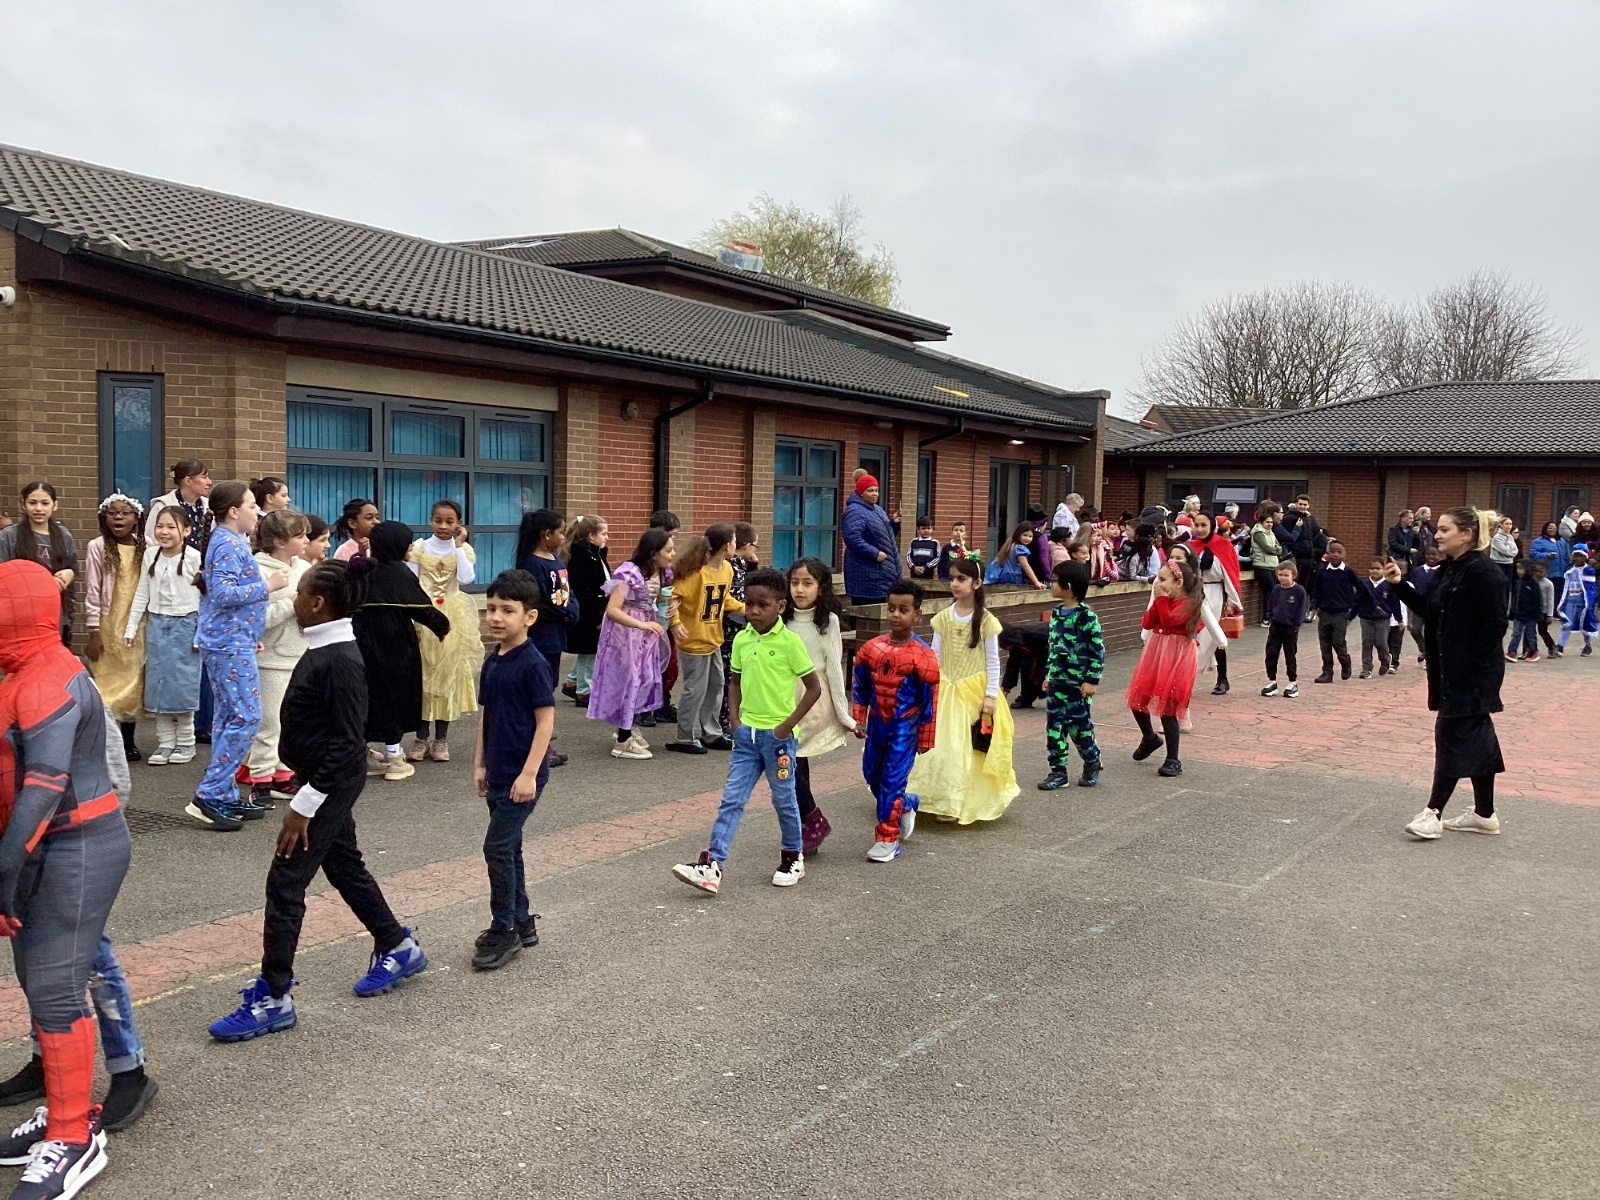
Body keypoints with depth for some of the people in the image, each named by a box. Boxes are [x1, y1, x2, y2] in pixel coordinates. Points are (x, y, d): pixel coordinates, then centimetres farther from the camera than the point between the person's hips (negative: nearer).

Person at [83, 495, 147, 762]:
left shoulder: (145, 548, 4)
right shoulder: (98, 547, -4)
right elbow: (92, 591, -5)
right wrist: (94, 632, -8)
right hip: (108, 627, -3)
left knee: (134, 682, 7)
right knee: (107, 683, -1)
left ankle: (128, 741, 17)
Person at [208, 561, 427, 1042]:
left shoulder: (342, 661, -24)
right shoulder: (323, 650, 5)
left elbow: (348, 744, -25)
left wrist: (305, 804, -23)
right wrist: (307, 793, 18)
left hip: (331, 785, -10)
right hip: (327, 783, 10)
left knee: (285, 883, -4)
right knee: (345, 866, 21)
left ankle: (274, 999, 7)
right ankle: (399, 947, 37)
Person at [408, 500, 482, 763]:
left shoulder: (464, 549, 2)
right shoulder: (419, 547, 1)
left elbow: (467, 579, -15)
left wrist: (458, 546, -13)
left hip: (453, 619, 0)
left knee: (449, 675, 4)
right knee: (421, 675, 1)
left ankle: (441, 738, 12)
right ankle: (421, 737, 10)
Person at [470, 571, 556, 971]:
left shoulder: (533, 664, -16)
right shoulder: (492, 661, 8)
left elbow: (546, 720, -17)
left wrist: (529, 773, -20)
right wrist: (480, 765, 15)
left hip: (523, 776, -8)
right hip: (498, 774, 8)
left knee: (498, 847, -6)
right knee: (508, 848, 14)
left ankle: (503, 930, 7)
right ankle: (521, 922, 27)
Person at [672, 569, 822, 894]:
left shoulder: (789, 641, -12)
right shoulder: (741, 640, 4)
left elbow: (813, 688, -8)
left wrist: (788, 724, -12)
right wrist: (735, 718, 3)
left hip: (777, 734, -4)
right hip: (746, 733, 5)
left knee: (783, 799, 11)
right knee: (732, 799, 0)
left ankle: (793, 858, 31)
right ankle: (712, 866, -3)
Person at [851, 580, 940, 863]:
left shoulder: (923, 655, -14)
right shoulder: (873, 648, -1)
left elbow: (929, 699, -9)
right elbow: (859, 686, 8)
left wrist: (925, 738, -5)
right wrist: (859, 719, 5)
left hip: (904, 727, -5)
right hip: (877, 723, 5)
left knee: (892, 780, -3)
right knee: (872, 774, 15)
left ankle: (887, 838, 9)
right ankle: (905, 805, 42)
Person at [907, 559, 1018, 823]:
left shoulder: (986, 620, -8)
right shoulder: (942, 618, 2)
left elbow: (993, 661, -5)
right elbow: (934, 657, 5)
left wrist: (991, 695, -10)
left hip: (974, 693, -3)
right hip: (945, 692, 3)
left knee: (973, 749, 1)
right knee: (941, 745, 4)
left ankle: (973, 801, 12)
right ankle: (946, 801, 14)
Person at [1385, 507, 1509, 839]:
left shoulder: (1483, 573, -17)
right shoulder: (1449, 570, 12)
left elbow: (1494, 624, -20)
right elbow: (1429, 609, 15)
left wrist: (1475, 668, -21)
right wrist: (1400, 584, 4)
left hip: (1473, 674, -10)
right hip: (1452, 671, 10)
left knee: (1452, 736, -6)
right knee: (1475, 738, 15)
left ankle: (1433, 813, 0)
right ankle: (1484, 814, 24)